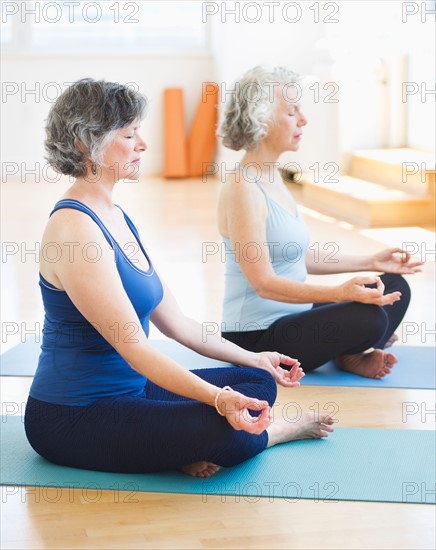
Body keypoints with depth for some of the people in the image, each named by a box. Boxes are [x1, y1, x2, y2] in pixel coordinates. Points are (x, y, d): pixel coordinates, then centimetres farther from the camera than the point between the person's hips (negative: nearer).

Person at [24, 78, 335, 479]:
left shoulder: (115, 217, 10)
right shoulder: (74, 228, -20)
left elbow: (174, 321, 15)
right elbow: (134, 347, -26)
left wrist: (255, 359, 18)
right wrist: (218, 398, -35)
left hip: (127, 389, 10)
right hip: (72, 419, -10)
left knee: (257, 382, 10)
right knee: (231, 432, -26)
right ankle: (278, 430, 6)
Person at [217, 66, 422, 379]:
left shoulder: (272, 178, 9)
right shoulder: (242, 188, -20)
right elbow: (264, 283, -25)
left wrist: (370, 262, 14)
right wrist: (340, 292, -35)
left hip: (289, 317, 10)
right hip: (256, 338, -10)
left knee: (394, 288, 10)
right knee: (368, 318, -27)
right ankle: (349, 354, 3)